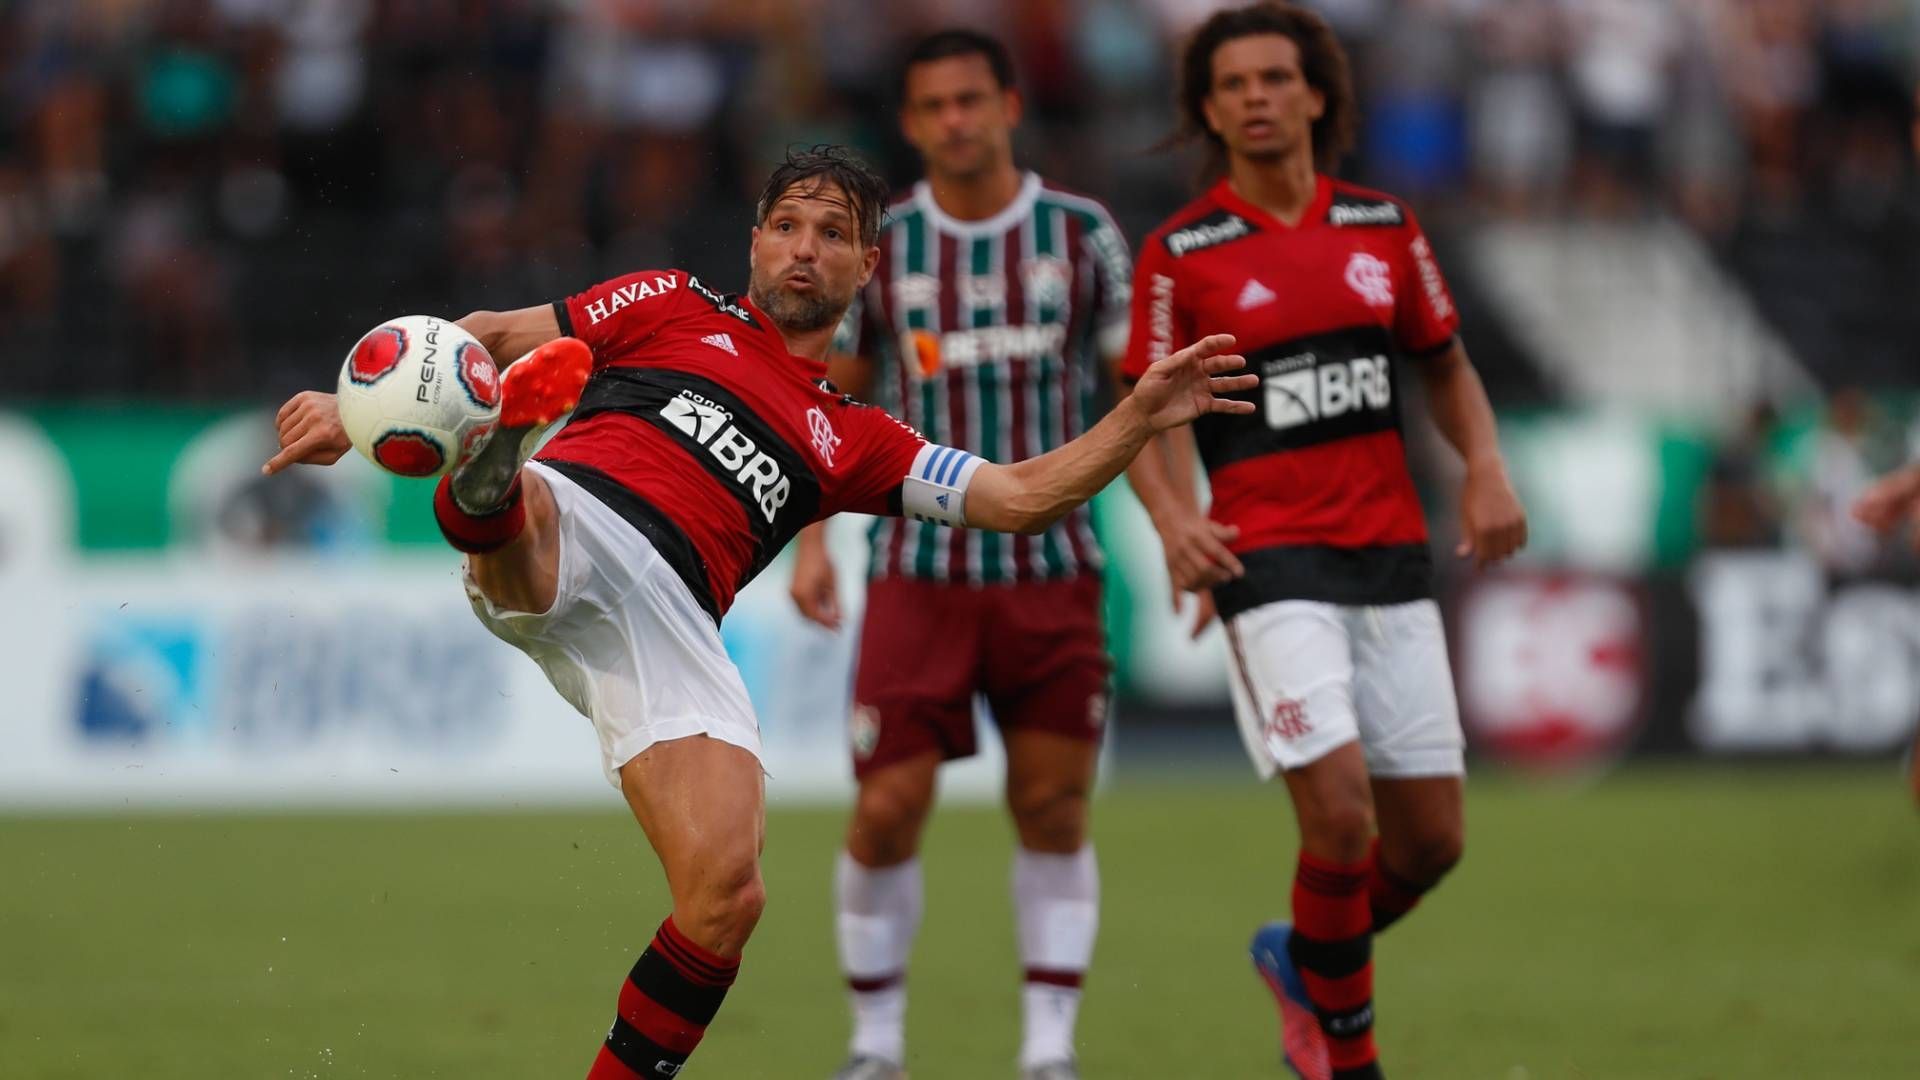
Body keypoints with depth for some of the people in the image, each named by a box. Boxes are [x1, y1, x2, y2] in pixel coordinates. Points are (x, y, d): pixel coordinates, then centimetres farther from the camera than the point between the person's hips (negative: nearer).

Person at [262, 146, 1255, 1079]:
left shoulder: (851, 440, 31)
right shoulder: (678, 309, 26)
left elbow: (1022, 497, 25)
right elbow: (491, 334, 26)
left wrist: (1141, 418, 12)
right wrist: (355, 402, 13)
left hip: (670, 622, 1)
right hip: (560, 534, -1)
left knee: (726, 896, -14)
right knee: (521, 503, -39)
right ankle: (490, 479, -72)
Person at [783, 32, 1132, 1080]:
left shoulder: (1082, 235, 2)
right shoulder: (875, 247, 2)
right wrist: (813, 539, -2)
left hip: (1053, 573, 0)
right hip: (920, 573, 0)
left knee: (1053, 810, 0)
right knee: (887, 809, -7)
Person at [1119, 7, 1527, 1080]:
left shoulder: (1385, 227, 8)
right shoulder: (1179, 253, -2)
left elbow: (1446, 363, 17)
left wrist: (1487, 467, -1)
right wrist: (1173, 517, -21)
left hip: (1391, 559, 4)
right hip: (1271, 566, -4)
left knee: (1430, 840, 4)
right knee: (1341, 817, -18)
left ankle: (1302, 958, 34)